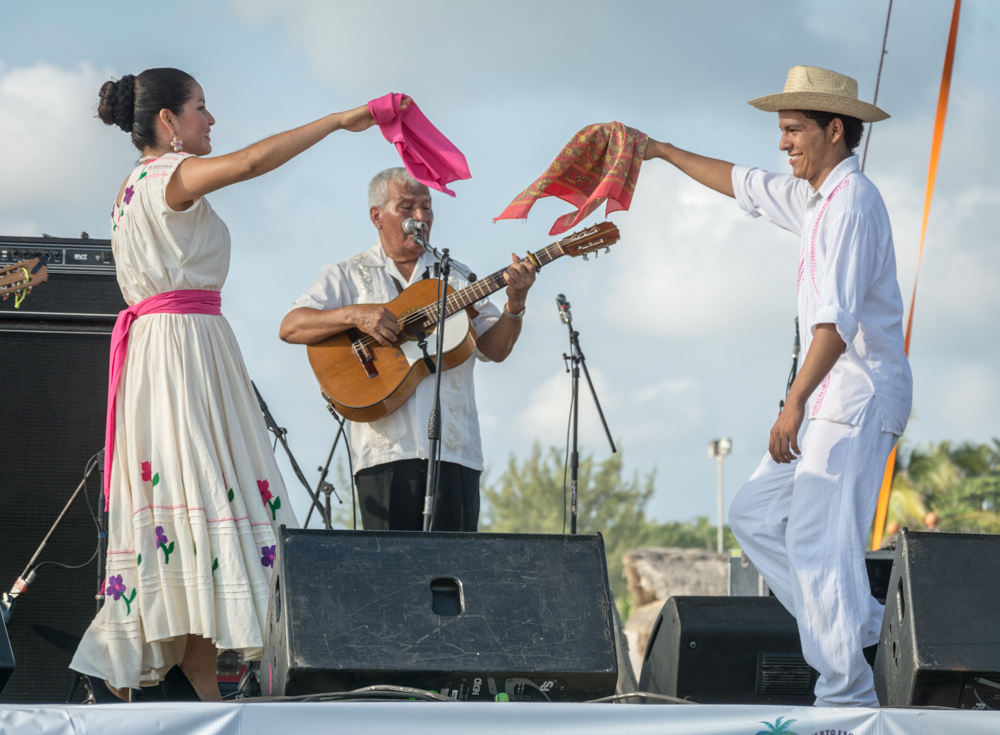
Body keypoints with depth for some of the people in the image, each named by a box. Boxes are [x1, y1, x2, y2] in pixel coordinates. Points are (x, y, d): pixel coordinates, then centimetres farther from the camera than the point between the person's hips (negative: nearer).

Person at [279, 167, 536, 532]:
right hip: (388, 447, -2)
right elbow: (290, 328, 0)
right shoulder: (347, 276, 12)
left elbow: (495, 349, 11)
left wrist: (515, 304, -8)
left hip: (455, 448, 2)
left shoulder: (456, 278, 19)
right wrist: (355, 315, -15)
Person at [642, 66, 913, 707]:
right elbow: (743, 185, 33)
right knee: (756, 515, 12)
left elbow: (838, 317, -25)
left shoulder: (851, 200, -16)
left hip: (859, 397, -10)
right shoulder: (814, 197, 14)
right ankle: (859, 624, 16)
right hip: (833, 402, 10)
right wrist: (664, 152, 39)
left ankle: (847, 697, -10)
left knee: (817, 540, -13)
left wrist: (796, 402, -29)